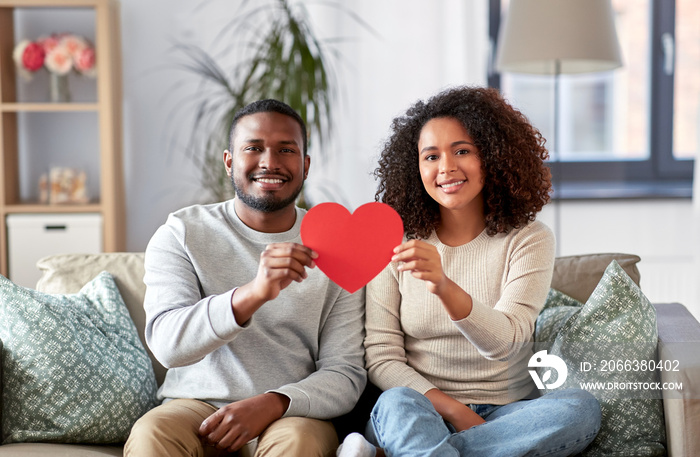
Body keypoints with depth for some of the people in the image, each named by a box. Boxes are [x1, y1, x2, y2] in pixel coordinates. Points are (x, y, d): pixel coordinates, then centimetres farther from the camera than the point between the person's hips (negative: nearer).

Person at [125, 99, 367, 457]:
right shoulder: (181, 234, 2)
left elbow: (345, 373, 1)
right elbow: (167, 344, -14)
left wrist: (273, 403, -19)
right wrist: (252, 295, -31)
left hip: (293, 414, 1)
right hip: (195, 405, 0)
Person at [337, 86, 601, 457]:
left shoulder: (529, 240, 0)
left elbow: (504, 342, -16)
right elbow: (381, 358, -2)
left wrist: (443, 284, -35)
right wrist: (454, 411, -16)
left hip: (505, 415, 3)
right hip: (422, 411, -2)